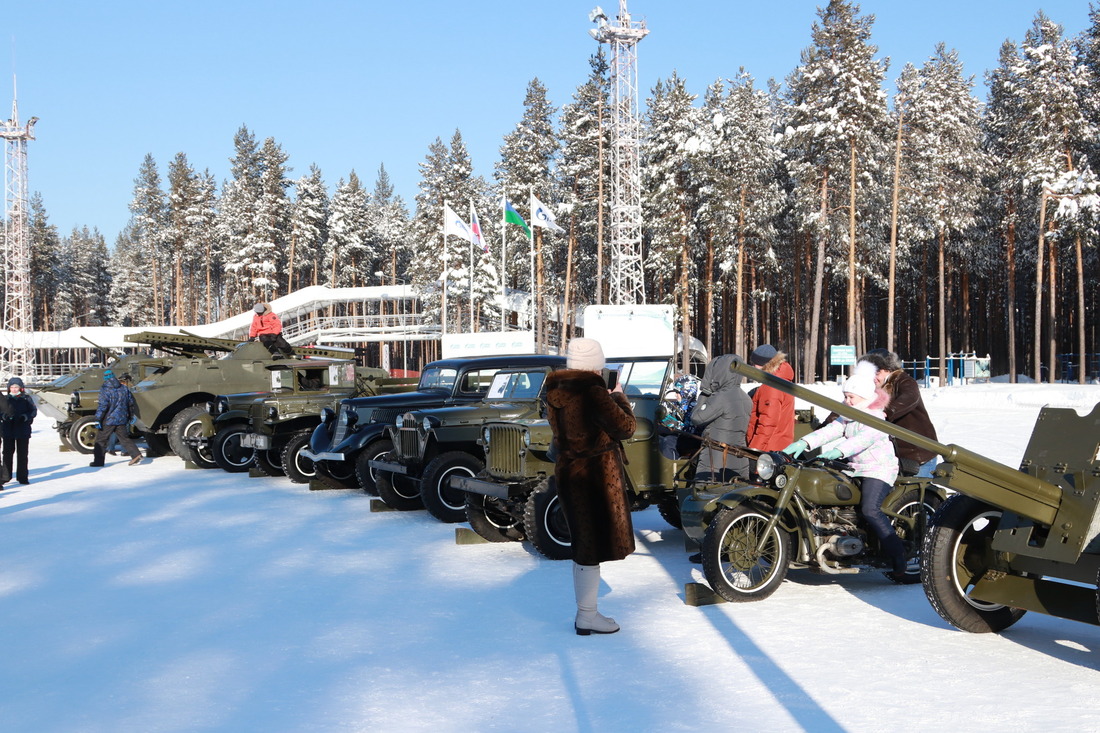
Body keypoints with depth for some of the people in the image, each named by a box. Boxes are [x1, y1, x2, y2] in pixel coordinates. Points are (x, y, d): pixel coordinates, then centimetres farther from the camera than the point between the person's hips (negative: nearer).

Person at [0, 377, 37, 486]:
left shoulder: (26, 398, 5)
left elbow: (34, 411, 1)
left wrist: (26, 416, -16)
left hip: (23, 430, -1)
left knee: (22, 454, 3)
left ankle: (22, 477, 10)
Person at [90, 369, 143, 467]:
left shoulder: (105, 389, -12)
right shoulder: (123, 388, 8)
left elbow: (103, 406, -19)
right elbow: (131, 403, 13)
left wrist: (98, 419, -16)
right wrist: (131, 416, 23)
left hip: (109, 420, -6)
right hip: (122, 419, 6)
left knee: (100, 440, 6)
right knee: (124, 438, 12)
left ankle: (98, 461, 8)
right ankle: (136, 455, -2)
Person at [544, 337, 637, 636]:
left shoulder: (556, 392, 5)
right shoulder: (593, 393, -20)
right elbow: (625, 427, -17)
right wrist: (619, 397, -1)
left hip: (567, 473, 8)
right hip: (596, 476, -8)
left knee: (584, 544, 18)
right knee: (593, 546, 1)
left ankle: (585, 610, 26)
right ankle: (587, 617, 7)